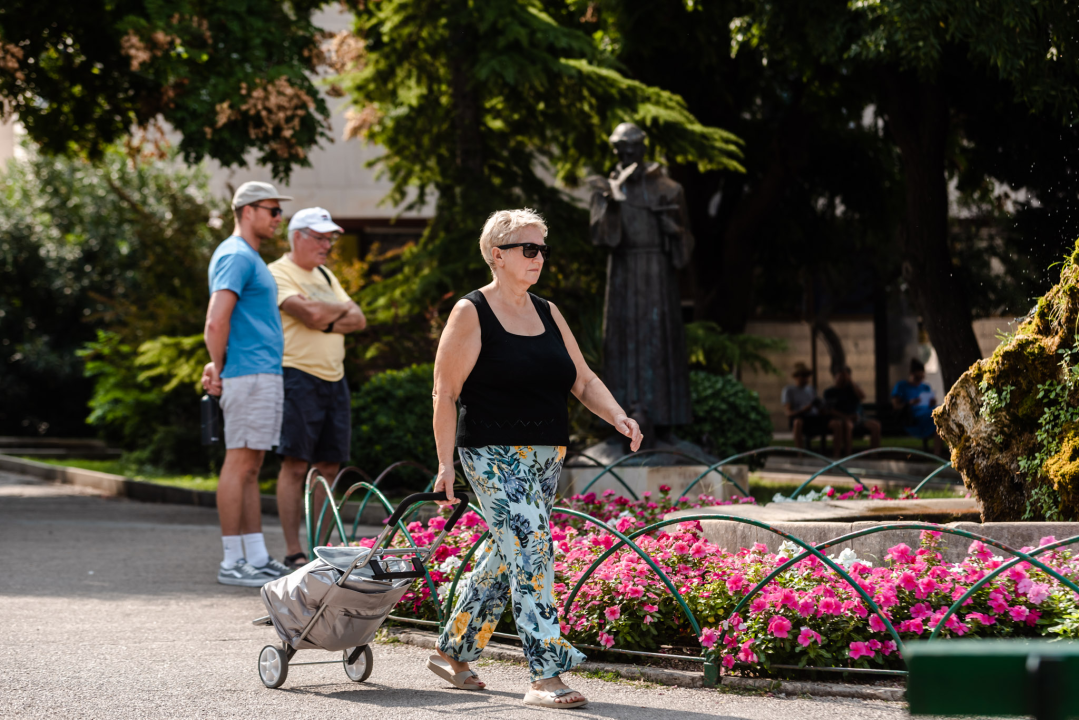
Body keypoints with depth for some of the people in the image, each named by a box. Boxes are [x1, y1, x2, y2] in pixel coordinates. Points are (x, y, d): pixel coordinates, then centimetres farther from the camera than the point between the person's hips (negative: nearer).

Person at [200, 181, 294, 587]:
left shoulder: (248, 257, 21)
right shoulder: (237, 256, -12)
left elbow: (221, 323, 26)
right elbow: (217, 321, -20)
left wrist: (218, 368, 15)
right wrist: (219, 369, -9)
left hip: (264, 376, 10)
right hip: (248, 375, -10)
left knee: (251, 468, 10)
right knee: (240, 464, -8)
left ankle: (257, 559, 13)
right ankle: (232, 563, -6)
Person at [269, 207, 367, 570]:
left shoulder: (325, 276, 21)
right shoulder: (278, 274, -5)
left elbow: (358, 319, 11)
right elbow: (310, 313, -21)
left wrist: (328, 323, -9)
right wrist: (341, 309, -1)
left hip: (334, 379, 8)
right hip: (298, 377, -8)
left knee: (329, 465, 7)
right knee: (295, 465, -8)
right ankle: (293, 550, -6)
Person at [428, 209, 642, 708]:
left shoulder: (548, 314, 14)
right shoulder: (472, 314, -6)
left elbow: (583, 380, 14)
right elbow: (445, 392, -8)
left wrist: (618, 417, -5)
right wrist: (445, 462, -13)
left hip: (546, 455, 7)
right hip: (494, 455, -7)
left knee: (505, 554, 13)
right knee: (531, 549, -16)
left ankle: (452, 652, 29)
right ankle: (545, 677, -17)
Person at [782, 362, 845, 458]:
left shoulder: (810, 389, 24)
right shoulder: (788, 390, 7)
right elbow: (788, 413, -5)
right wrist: (805, 409, -21)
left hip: (815, 418, 5)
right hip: (800, 418, -5)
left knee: (838, 423, -23)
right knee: (798, 422, -43)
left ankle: (837, 454, -24)